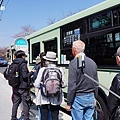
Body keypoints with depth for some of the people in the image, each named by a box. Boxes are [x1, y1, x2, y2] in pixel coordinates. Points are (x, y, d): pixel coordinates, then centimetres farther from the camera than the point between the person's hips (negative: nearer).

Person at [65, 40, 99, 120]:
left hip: (79, 98, -6)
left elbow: (72, 85, -16)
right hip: (90, 98, 6)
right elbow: (96, 84, 10)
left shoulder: (74, 63, -14)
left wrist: (69, 103, -9)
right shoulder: (92, 62, 5)